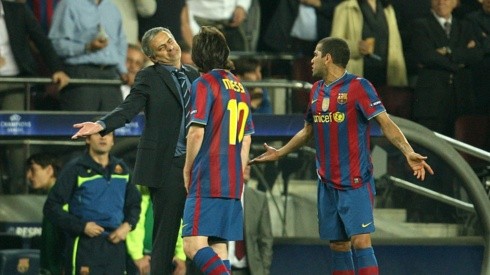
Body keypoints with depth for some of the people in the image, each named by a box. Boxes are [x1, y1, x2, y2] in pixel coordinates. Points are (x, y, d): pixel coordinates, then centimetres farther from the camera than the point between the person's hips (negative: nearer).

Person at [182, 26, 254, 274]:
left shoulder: (205, 84, -6)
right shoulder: (240, 88, 16)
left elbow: (197, 133, -12)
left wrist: (188, 170, 0)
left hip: (207, 180, -8)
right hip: (232, 182, 8)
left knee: (194, 245, -14)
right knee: (218, 248, 9)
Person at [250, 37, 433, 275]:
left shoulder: (358, 86, -9)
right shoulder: (316, 90, 12)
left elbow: (386, 123, -15)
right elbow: (308, 131, 27)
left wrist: (408, 152, -29)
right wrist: (279, 153, 34)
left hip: (355, 182, -7)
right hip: (327, 183, 7)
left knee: (360, 241, -14)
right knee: (337, 245, 7)